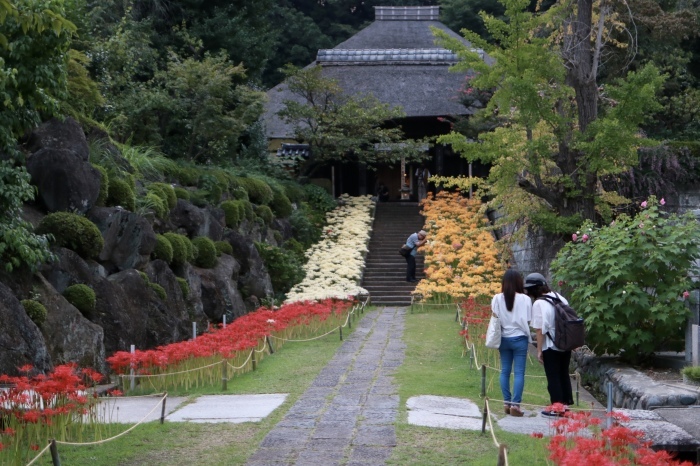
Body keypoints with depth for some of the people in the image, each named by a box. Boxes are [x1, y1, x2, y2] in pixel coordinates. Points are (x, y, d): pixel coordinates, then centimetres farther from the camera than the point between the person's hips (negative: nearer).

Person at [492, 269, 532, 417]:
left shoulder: (497, 298, -4)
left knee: (505, 371, 11)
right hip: (519, 338, -3)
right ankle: (515, 404, -7)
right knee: (519, 372, -1)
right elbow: (528, 320, -6)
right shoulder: (524, 299, -9)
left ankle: (507, 403, 12)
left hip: (504, 338, 3)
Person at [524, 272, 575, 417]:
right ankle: (565, 403, 25)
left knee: (553, 377, 4)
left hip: (551, 346, -7)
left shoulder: (539, 304, -17)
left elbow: (540, 329, -17)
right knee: (564, 374, 18)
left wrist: (539, 350, -10)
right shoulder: (559, 297, 4)